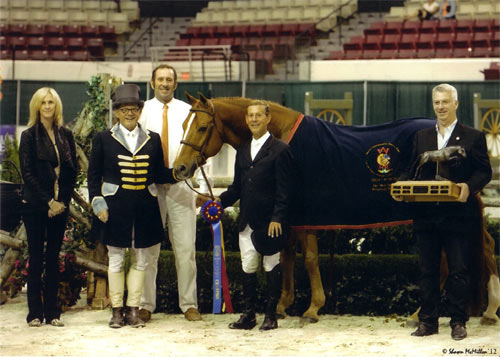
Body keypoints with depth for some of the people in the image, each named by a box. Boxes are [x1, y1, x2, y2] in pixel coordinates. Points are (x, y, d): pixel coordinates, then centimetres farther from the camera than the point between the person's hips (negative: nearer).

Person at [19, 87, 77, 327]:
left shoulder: (66, 135, 9)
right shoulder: (29, 136, 0)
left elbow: (72, 171, 8)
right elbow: (28, 173, -5)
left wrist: (63, 201, -4)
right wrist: (48, 201, -11)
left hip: (59, 205, 3)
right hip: (35, 206, -3)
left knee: (54, 258, 5)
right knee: (36, 258, 0)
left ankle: (52, 312, 8)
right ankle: (35, 313, 3)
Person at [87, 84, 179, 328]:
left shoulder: (153, 140, 8)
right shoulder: (104, 139, 3)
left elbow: (159, 174, 8)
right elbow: (93, 175, 3)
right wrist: (97, 203, -7)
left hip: (144, 207, 2)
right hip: (115, 206, -2)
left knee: (140, 260, 6)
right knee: (116, 259, 3)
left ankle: (133, 310, 15)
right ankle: (117, 310, 12)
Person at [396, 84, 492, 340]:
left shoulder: (473, 137, 2)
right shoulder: (421, 137, 15)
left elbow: (484, 171, -2)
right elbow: (413, 171, 14)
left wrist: (469, 187, -21)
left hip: (458, 215, -4)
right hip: (426, 215, 4)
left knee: (459, 271, 0)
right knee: (427, 271, 8)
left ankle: (458, 322, 10)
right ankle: (428, 321, 15)